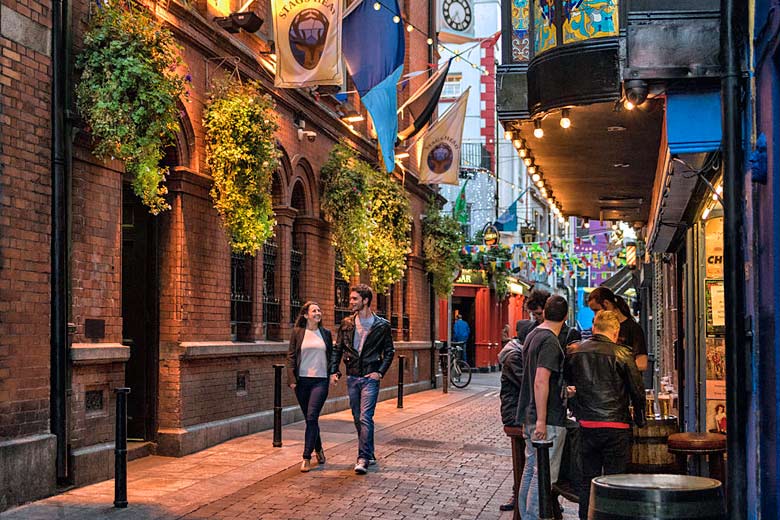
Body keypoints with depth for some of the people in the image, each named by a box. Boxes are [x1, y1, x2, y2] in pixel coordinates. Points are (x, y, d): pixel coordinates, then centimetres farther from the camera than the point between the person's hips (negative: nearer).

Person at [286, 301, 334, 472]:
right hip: (302, 380, 1)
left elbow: (331, 356, 13)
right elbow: (291, 356, 1)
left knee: (312, 418, -11)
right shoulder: (297, 332, 3)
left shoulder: (326, 333, 8)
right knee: (309, 419, 9)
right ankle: (319, 450, 30)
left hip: (320, 381, -1)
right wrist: (292, 379, -7)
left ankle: (306, 457, -8)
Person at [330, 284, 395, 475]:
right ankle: (369, 455, 23)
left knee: (365, 418, -13)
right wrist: (334, 371, 2)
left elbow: (389, 352, 3)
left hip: (370, 378, -4)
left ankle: (363, 458, -12)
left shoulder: (382, 325, -3)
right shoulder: (346, 324, 6)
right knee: (358, 418, 10)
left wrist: (380, 372, -7)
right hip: (352, 378, 5)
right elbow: (337, 349, 12)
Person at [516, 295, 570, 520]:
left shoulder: (532, 336, 13)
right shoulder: (550, 342, -16)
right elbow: (541, 382, -23)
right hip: (549, 419, -9)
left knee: (530, 471, 14)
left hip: (531, 417, 9)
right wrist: (541, 420, -24)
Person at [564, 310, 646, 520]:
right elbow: (637, 391, -4)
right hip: (616, 426, -3)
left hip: (586, 425, 4)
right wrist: (640, 420, 10)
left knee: (588, 479, 13)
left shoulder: (574, 353, 3)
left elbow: (566, 387, 12)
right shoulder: (622, 354, -8)